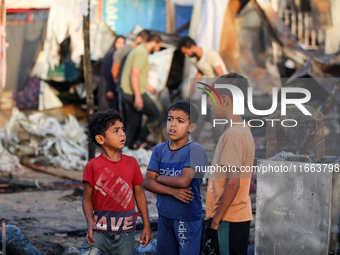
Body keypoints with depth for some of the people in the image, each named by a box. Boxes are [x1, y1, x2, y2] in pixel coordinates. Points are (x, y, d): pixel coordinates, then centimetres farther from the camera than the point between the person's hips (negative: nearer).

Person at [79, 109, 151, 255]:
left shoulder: (131, 163, 5)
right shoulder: (93, 166, -3)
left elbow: (139, 194, 11)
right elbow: (87, 198, 0)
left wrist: (146, 226, 10)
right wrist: (90, 221, -17)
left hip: (125, 232, 2)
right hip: (99, 230, -2)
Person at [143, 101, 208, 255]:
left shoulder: (195, 150, -12)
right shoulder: (159, 150, 4)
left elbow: (184, 181, -22)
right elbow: (147, 182, -1)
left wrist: (160, 178, -6)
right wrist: (172, 191, -15)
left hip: (188, 217, -5)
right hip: (164, 215, 5)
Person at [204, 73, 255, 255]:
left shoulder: (233, 134, -16)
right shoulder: (244, 131, 14)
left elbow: (233, 183, -22)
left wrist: (215, 221, -18)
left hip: (228, 220, -9)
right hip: (240, 216, 9)